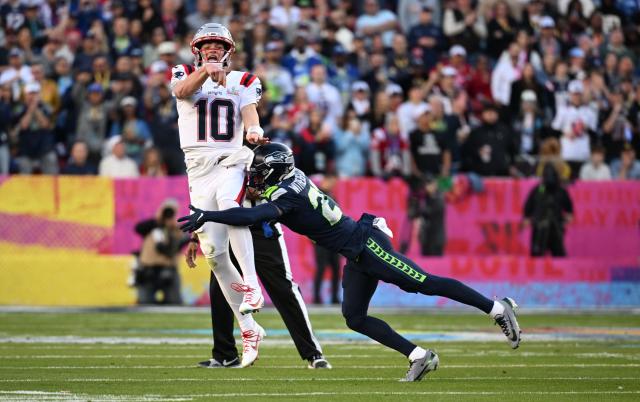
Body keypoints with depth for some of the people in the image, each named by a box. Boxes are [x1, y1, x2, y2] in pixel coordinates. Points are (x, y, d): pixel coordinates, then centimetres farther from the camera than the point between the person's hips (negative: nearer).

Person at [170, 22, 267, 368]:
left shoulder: (243, 82, 14)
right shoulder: (184, 75, 13)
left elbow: (250, 111, -4)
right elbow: (182, 91, -11)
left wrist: (254, 131, -27)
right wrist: (205, 70, -31)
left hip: (233, 160, -1)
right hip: (199, 168, 1)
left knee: (229, 203, -37)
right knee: (214, 252, -6)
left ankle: (251, 284, -39)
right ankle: (248, 329, 1)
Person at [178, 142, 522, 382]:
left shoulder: (287, 194, -21)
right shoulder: (291, 178, 7)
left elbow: (255, 216, -36)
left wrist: (207, 216, -33)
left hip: (365, 244, -10)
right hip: (357, 255, 10)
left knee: (425, 284, -9)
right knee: (355, 318, 5)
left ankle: (498, 308, -3)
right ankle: (419, 357, 5)